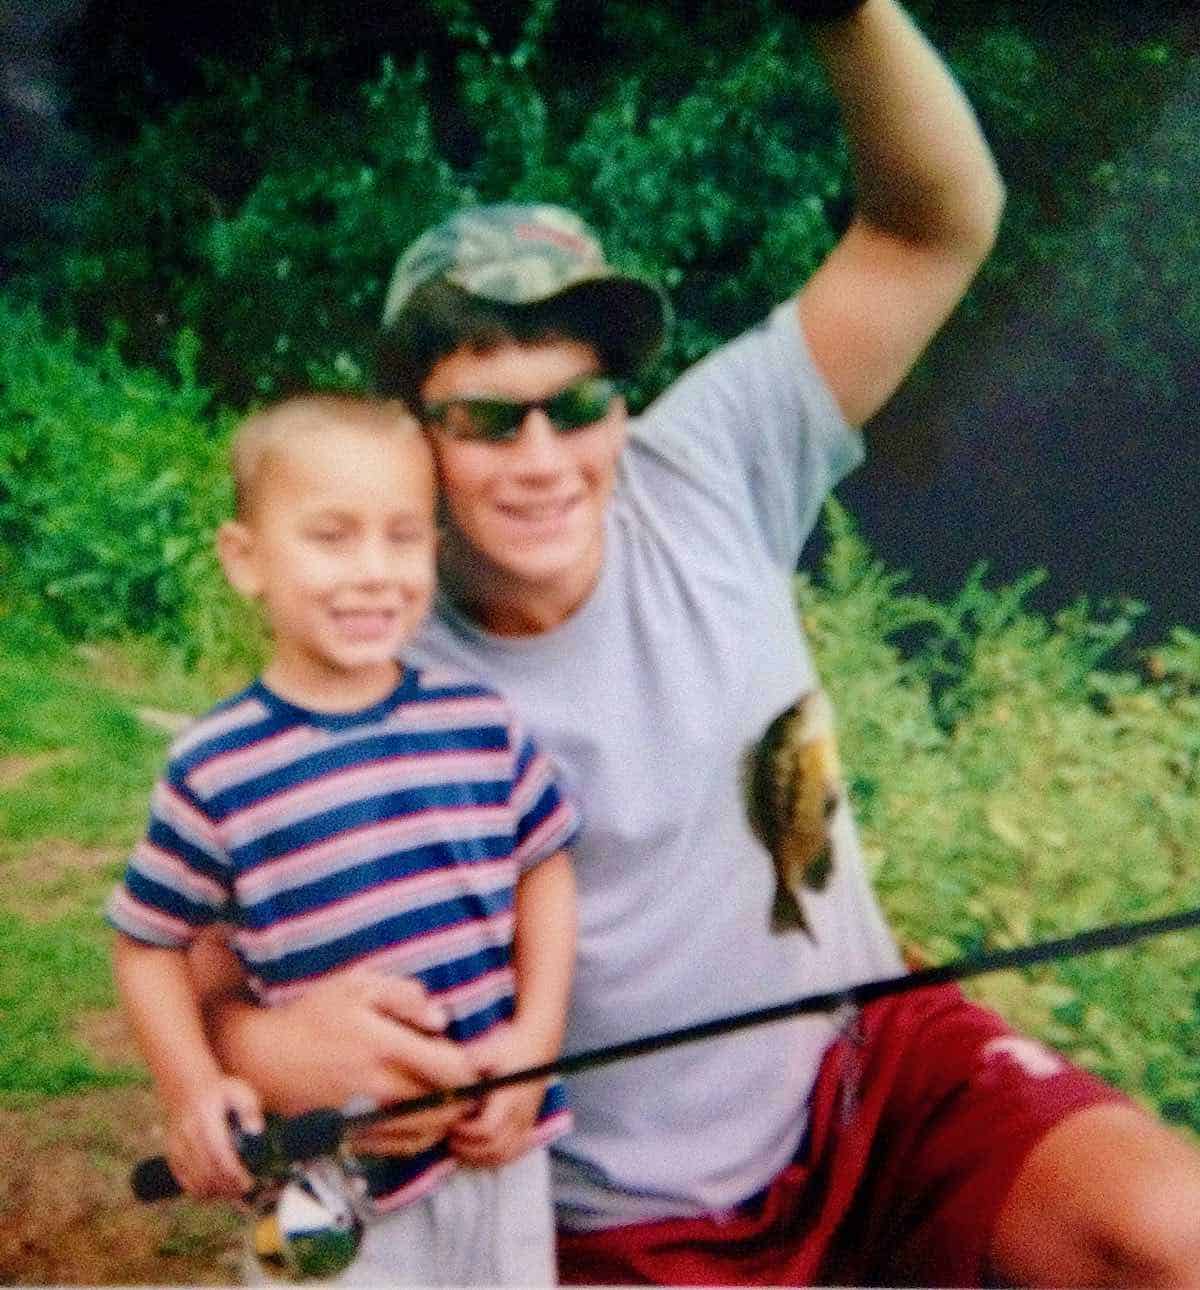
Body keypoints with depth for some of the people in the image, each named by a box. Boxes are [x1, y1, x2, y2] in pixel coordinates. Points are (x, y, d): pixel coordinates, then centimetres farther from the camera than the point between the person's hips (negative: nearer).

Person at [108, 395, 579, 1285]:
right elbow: (149, 940, -2)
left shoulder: (482, 722, -5)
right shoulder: (216, 770, -13)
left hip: (500, 1142, 3)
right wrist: (192, 1087, -14)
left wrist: (536, 1037, -4)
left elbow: (542, 866, 5)